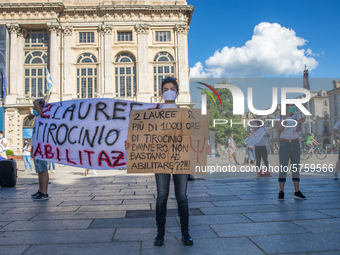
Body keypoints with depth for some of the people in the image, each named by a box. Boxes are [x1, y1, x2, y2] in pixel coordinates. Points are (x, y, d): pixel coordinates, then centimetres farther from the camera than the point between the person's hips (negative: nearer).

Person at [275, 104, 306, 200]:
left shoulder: (297, 117, 4)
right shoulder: (278, 117, -2)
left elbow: (298, 131, -7)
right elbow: (279, 132, -12)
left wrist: (299, 123, -27)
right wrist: (284, 123, -29)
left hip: (295, 145, 3)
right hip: (284, 145, -3)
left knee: (296, 168, 4)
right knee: (283, 169, -7)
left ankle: (297, 192, 9)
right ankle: (281, 193, -2)